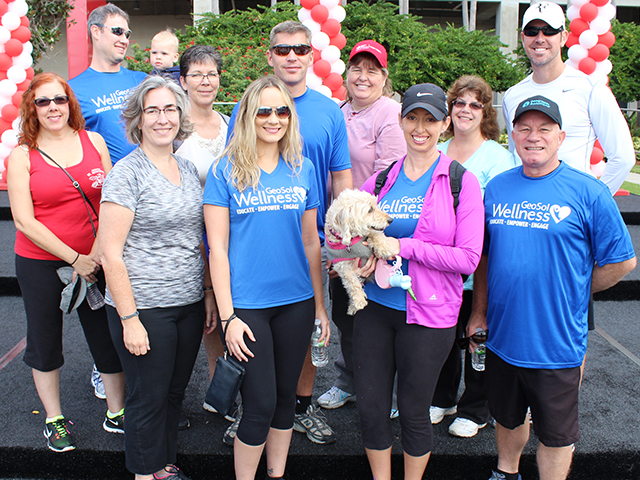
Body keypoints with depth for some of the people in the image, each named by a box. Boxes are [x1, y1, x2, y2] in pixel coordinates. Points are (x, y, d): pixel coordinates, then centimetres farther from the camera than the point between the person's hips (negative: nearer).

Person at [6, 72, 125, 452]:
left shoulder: (94, 142, 2)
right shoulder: (22, 155, -5)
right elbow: (24, 221, -10)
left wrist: (99, 251, -9)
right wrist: (75, 258, -15)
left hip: (95, 260, 2)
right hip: (40, 264, -1)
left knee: (108, 336, 8)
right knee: (45, 342, 13)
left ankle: (116, 413, 28)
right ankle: (54, 419, 33)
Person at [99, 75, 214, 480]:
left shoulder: (187, 168, 8)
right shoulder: (127, 173, -11)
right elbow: (111, 254, -13)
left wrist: (209, 292, 11)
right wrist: (129, 318, -16)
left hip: (189, 303, 6)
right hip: (144, 307, -6)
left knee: (175, 391, 18)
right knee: (149, 398, 8)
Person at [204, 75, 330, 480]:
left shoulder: (303, 169, 6)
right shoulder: (226, 171, -4)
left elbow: (310, 241, 10)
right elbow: (217, 247, -6)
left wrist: (319, 305, 10)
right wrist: (227, 316, -10)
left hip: (296, 301, 4)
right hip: (247, 305, -3)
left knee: (286, 396, 14)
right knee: (261, 404, 0)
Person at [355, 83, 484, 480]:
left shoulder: (462, 182, -5)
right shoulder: (381, 180, 6)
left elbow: (468, 258, -12)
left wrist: (403, 247, -16)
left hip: (429, 314, -3)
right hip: (376, 305, 4)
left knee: (414, 412, 10)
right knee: (371, 407, 11)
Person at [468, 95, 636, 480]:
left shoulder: (589, 193, -11)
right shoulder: (497, 187, 2)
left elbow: (623, 261, -6)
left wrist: (571, 293, -2)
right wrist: (480, 310, 8)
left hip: (557, 344, -4)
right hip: (502, 335, 4)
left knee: (555, 434, 13)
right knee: (507, 418, 24)